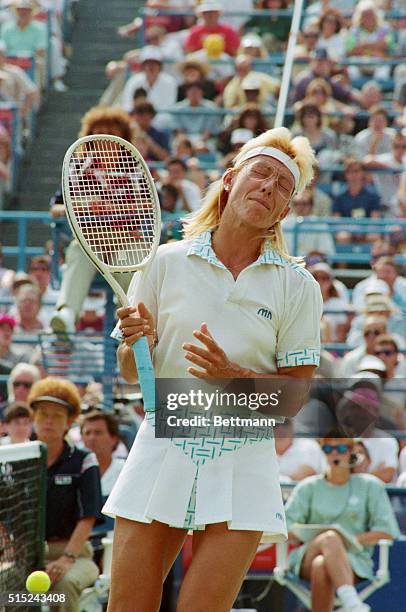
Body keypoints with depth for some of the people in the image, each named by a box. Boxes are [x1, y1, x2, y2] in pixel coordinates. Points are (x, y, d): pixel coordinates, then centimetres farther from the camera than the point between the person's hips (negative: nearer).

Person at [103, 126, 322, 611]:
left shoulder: (297, 287, 2)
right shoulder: (167, 262, 4)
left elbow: (296, 392, 0)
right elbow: (131, 373, 8)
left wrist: (232, 376, -16)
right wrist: (139, 344, -14)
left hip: (243, 463, 0)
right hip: (161, 450, 1)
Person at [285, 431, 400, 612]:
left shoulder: (370, 486, 14)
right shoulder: (308, 487, 17)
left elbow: (387, 531, 5)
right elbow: (285, 526, 6)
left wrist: (352, 540, -9)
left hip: (354, 560, -1)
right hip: (308, 558, 1)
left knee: (321, 566, -37)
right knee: (331, 537, -37)